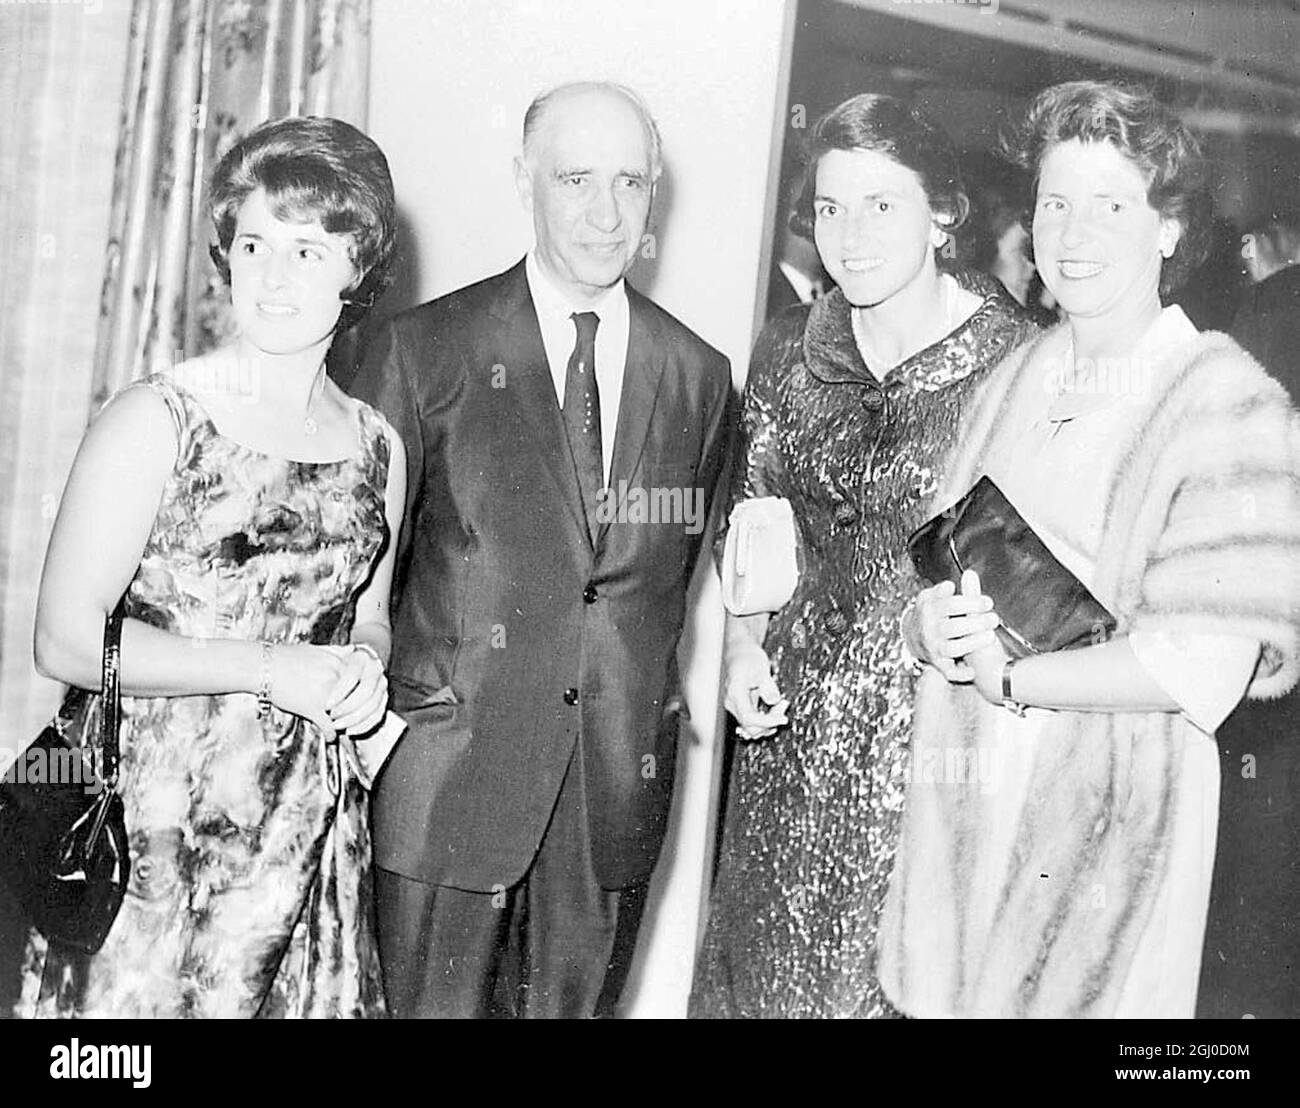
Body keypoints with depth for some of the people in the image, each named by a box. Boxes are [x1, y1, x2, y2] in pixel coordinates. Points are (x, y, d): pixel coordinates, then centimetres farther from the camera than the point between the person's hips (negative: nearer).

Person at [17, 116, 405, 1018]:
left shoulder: (378, 450, 6)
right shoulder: (155, 422, -9)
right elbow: (66, 640, -14)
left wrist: (365, 669, -3)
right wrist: (271, 667, -17)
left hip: (310, 834, 4)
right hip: (152, 820, -4)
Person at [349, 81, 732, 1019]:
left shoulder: (700, 375, 6)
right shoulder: (426, 349, -3)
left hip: (619, 788, 3)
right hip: (453, 769, -2)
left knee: (576, 1002, 14)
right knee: (433, 1004, 8)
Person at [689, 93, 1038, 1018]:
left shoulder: (1017, 359, -10)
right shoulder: (788, 352, 3)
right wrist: (743, 642, -1)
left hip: (937, 724, -4)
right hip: (794, 719, 4)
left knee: (899, 970, 9)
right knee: (766, 960, 15)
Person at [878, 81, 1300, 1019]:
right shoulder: (1013, 382, 8)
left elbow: (1208, 667, -17)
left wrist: (1007, 672, -13)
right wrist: (934, 624, -12)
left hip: (1112, 816, -5)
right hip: (961, 813, 5)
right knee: (937, 998, 12)